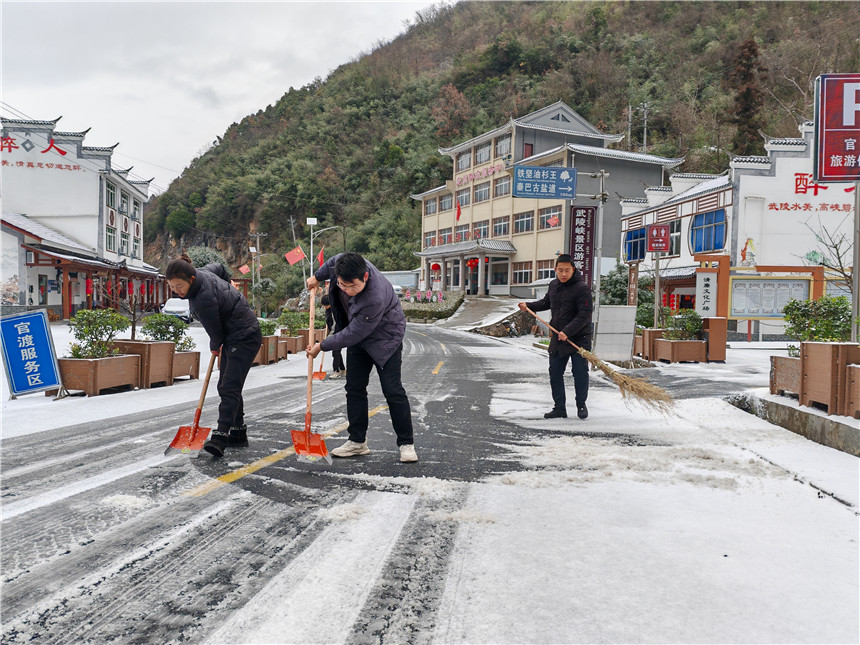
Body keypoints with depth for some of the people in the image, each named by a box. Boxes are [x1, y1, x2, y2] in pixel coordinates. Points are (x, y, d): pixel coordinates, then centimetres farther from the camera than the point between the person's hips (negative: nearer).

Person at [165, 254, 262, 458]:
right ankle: (238, 432, 21)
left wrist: (215, 347, 6)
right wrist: (228, 287, 38)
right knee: (226, 386, 13)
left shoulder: (203, 299, -30)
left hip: (245, 338, -11)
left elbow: (216, 332, -16)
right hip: (233, 337, 11)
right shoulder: (202, 272, -4)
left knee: (229, 387, -19)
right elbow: (218, 267, 20)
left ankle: (220, 437, -26)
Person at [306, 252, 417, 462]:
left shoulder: (376, 298, -41)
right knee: (354, 388, 6)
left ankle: (406, 444, 1)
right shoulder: (343, 264, -23)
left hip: (384, 338, -7)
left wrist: (322, 346, -21)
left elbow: (353, 334, -31)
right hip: (358, 336, 7)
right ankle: (357, 441, 14)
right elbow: (332, 262, 5)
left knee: (392, 390, -9)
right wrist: (317, 277, 21)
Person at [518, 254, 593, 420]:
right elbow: (546, 302, 28)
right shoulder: (554, 285, 8)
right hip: (558, 338, 6)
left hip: (579, 339, -6)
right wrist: (528, 306, 16)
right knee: (555, 373, 6)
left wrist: (568, 331, -27)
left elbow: (584, 315, -20)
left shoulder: (582, 288, -14)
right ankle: (559, 408, 15)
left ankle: (581, 405, 19)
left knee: (580, 373, 1)